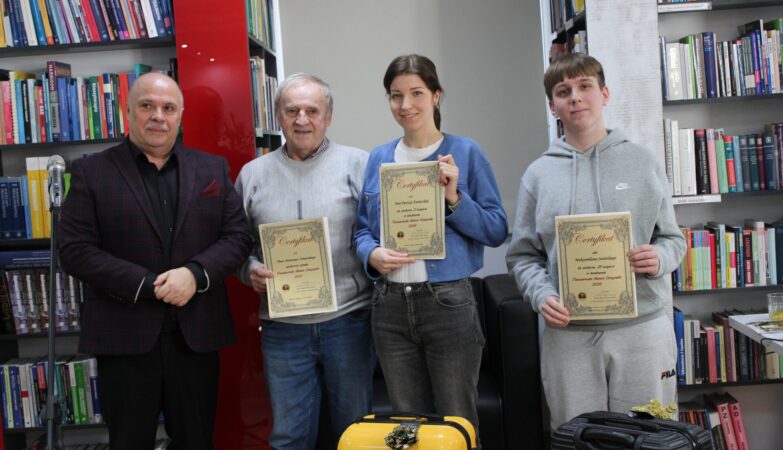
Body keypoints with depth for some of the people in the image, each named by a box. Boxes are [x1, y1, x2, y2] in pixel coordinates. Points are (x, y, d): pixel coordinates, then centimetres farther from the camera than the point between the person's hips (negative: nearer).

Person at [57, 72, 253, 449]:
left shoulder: (212, 169, 8)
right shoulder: (91, 173, 1)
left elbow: (238, 235, 3)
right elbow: (75, 251, -6)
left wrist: (195, 273, -15)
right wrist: (148, 285, -16)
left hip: (197, 333, 2)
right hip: (125, 335, -2)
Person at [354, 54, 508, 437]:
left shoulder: (465, 152, -1)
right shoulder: (379, 158, 9)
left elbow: (497, 230, -3)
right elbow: (363, 229, 14)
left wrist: (454, 198, -17)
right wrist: (372, 254, -7)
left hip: (448, 302, -3)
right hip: (390, 305, 4)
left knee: (457, 422, 7)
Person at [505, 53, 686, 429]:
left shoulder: (643, 162, 6)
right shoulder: (538, 174, 5)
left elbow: (672, 237, 11)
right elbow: (522, 255, 5)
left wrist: (660, 258, -10)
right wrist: (541, 295, -11)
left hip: (642, 327, 0)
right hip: (568, 332, 0)